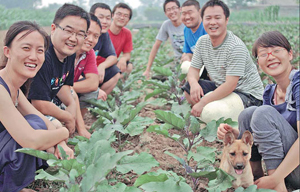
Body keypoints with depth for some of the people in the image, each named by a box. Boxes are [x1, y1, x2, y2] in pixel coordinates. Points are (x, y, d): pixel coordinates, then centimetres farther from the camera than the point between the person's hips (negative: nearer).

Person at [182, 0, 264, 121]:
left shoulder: (236, 47, -24)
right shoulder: (202, 42, 0)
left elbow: (230, 85, -27)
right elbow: (193, 69, 4)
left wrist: (202, 103, -26)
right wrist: (193, 83, -21)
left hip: (248, 94, -8)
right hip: (221, 87, 8)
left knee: (210, 111, -31)